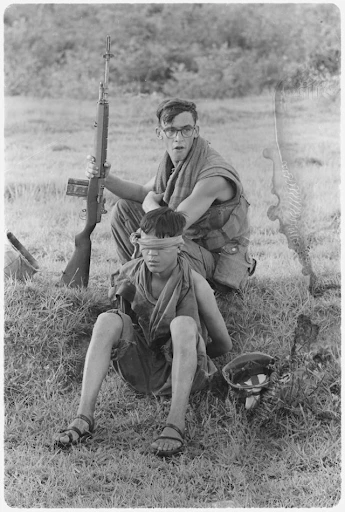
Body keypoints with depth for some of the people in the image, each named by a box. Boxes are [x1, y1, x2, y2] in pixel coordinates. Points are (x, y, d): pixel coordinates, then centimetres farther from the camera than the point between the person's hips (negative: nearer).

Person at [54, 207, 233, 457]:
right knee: (107, 320, -21)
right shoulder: (128, 273, -5)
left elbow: (224, 345, -4)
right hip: (138, 371, 3)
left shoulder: (195, 284, -16)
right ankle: (84, 418, -31)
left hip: (182, 375, -3)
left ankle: (176, 425, -39)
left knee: (183, 325, -32)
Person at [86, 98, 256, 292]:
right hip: (187, 243, 8)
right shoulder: (172, 161, -1)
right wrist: (106, 177, -4)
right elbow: (143, 193, 14)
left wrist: (151, 204, -12)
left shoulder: (214, 175, -29)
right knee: (124, 209, 6)